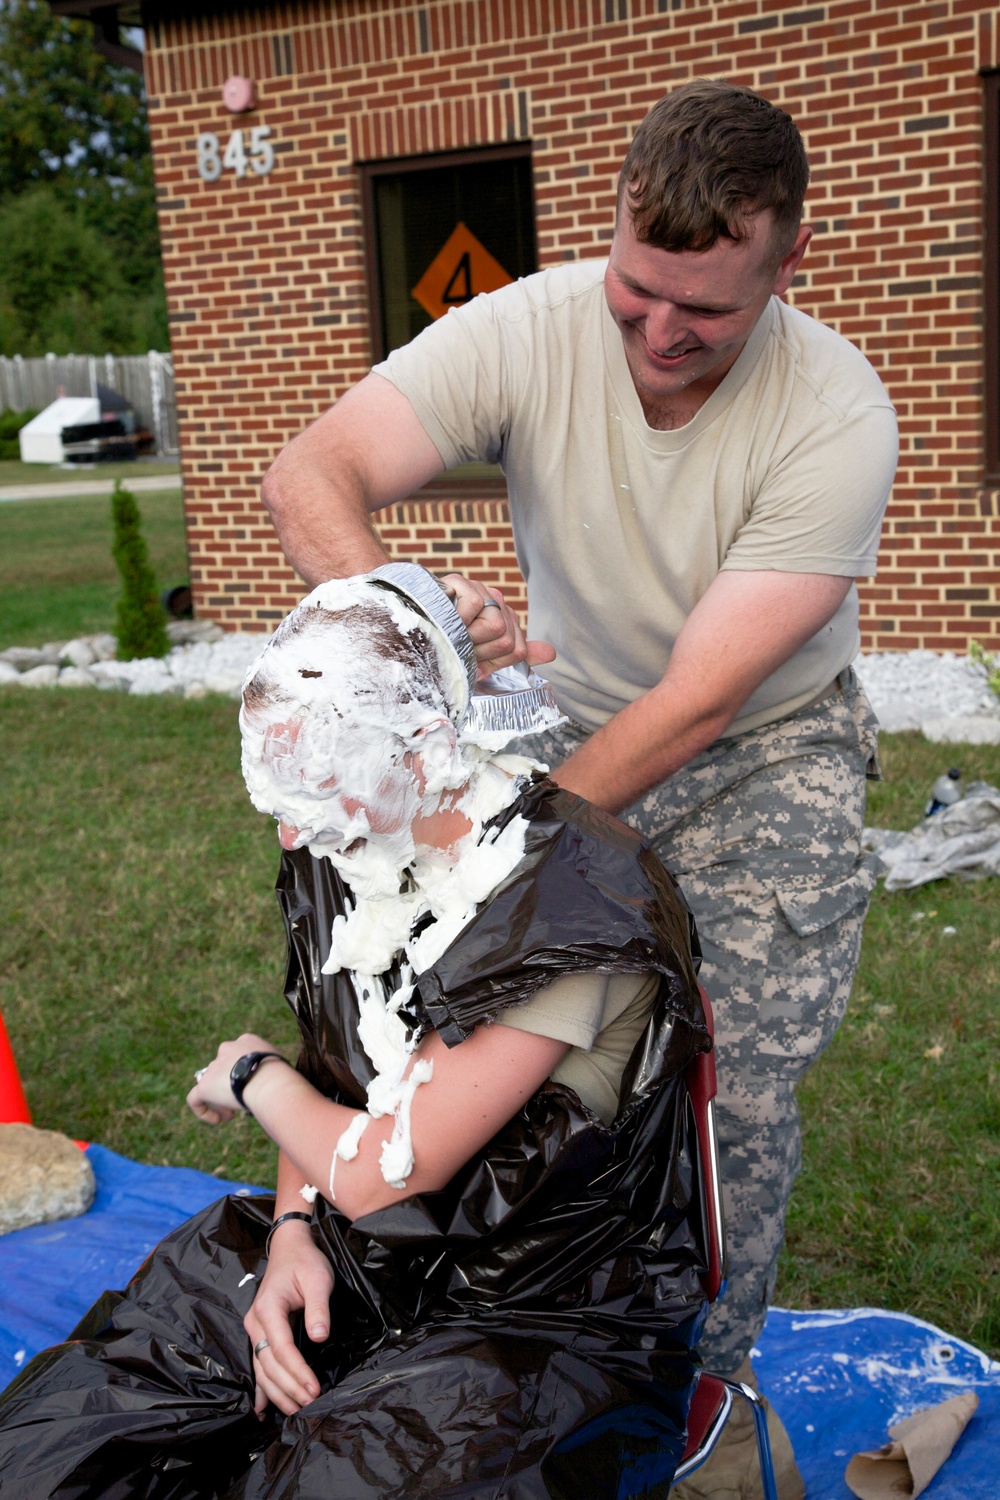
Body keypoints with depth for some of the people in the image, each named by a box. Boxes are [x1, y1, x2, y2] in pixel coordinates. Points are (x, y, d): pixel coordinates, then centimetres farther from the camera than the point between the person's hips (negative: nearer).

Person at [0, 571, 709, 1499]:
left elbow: (373, 1172, -22)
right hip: (355, 1258, 6)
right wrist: (292, 1230, -5)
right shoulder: (346, 848, -2)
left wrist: (247, 1076, -4)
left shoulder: (562, 907, -26)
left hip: (546, 1313, -6)